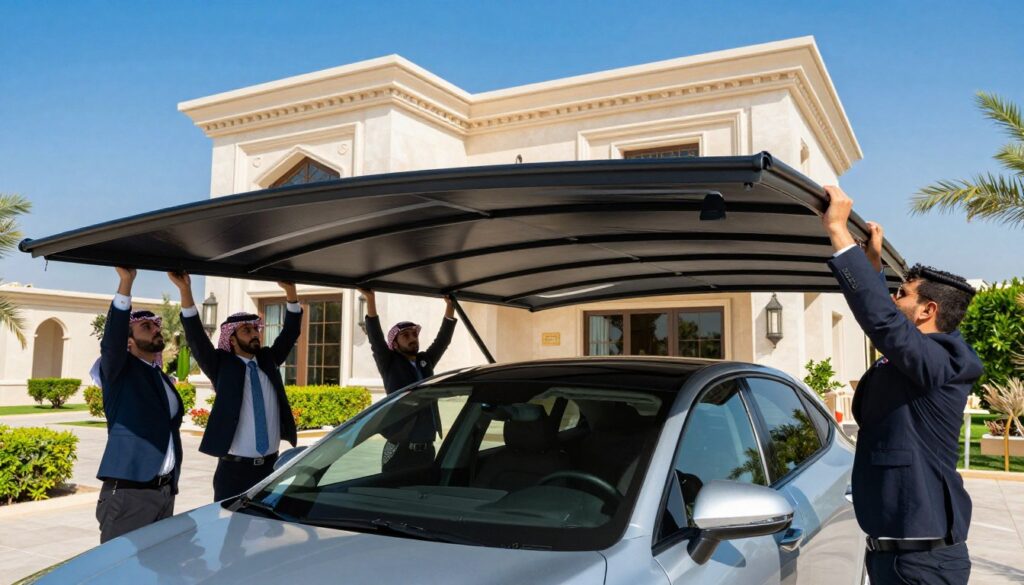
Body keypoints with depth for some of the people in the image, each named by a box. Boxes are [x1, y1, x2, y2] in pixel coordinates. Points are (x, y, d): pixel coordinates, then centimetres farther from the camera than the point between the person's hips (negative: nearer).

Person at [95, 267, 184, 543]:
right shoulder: (119, 372, 0)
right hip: (127, 492, -6)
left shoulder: (165, 380, 18)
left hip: (165, 492, 6)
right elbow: (111, 342, -21)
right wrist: (126, 282, -28)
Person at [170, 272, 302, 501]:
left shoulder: (268, 360, 11)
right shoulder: (222, 366, -1)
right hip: (234, 468, -3)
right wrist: (185, 290, -24)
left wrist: (290, 290, -6)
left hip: (270, 466, 4)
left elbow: (290, 333, 6)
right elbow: (196, 338, -12)